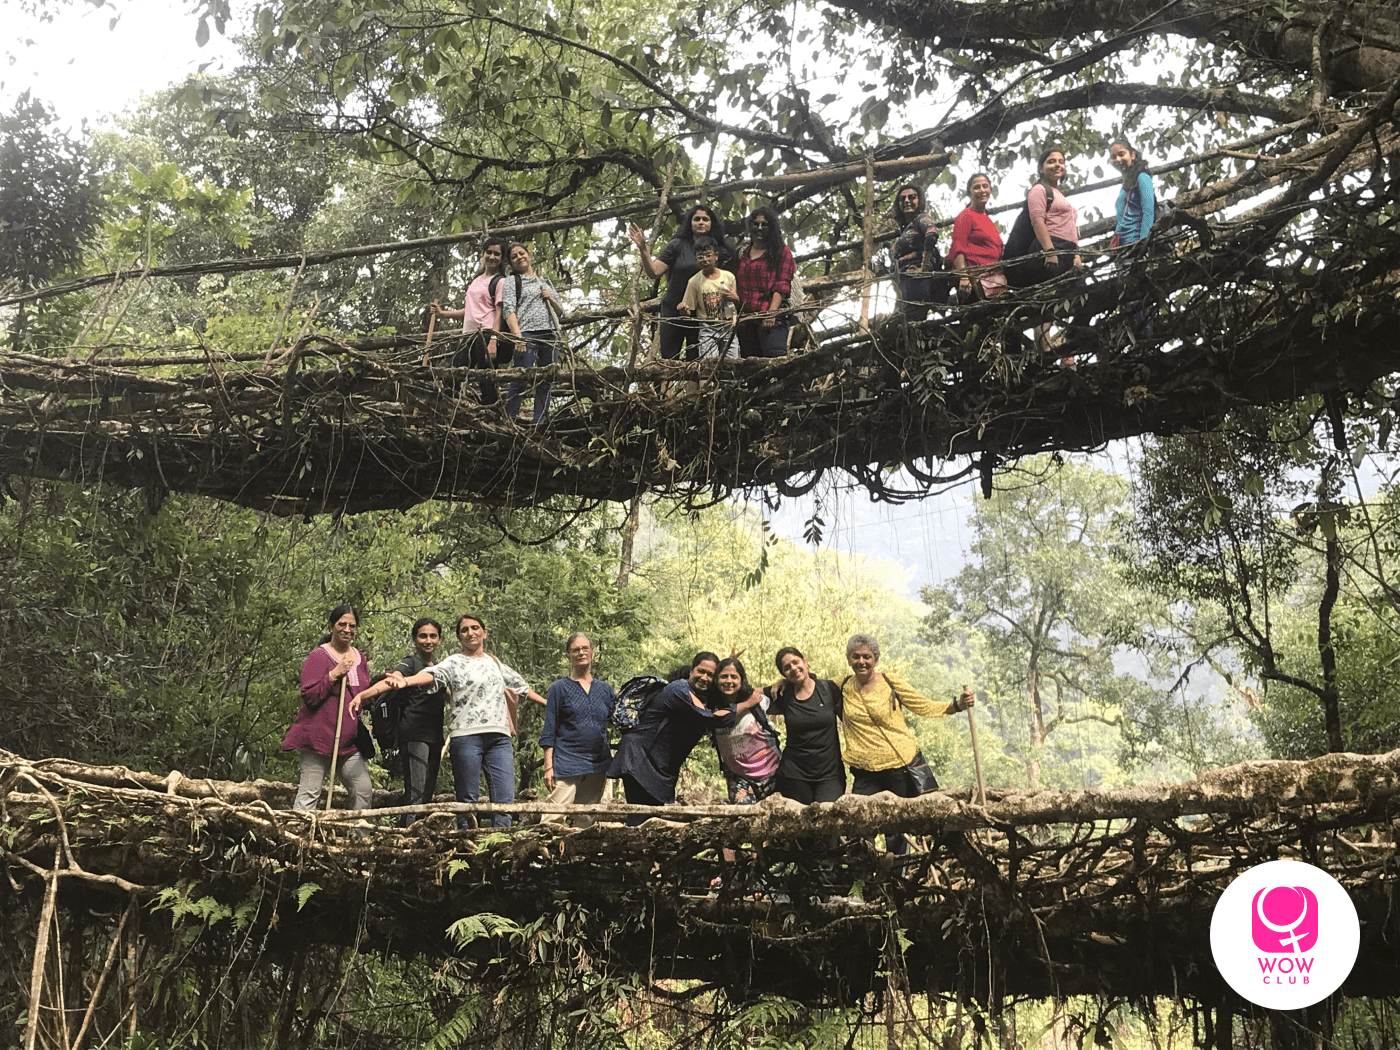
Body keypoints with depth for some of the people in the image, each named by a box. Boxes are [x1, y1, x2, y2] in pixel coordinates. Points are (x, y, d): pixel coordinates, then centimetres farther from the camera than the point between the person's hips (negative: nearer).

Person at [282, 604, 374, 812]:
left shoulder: (360, 658, 15)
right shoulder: (318, 656, -4)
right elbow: (309, 696, -12)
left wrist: (361, 698, 4)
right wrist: (334, 674, -17)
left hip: (349, 739, 6)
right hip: (318, 736, -6)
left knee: (364, 791, 2)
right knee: (309, 793, -6)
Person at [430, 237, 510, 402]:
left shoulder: (500, 282, 0)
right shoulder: (476, 280, 23)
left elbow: (499, 313, -10)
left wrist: (493, 340, -20)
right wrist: (442, 313, 20)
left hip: (487, 335, -8)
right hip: (470, 336, 8)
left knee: (487, 381, -11)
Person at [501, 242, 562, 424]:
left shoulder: (545, 281, 25)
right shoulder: (511, 281, 10)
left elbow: (561, 310, 28)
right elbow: (508, 310, -4)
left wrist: (551, 299, 5)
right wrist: (518, 337, -18)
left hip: (550, 335, 5)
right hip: (527, 334, -5)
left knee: (545, 384, 0)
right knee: (520, 383, -14)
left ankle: (539, 423, 1)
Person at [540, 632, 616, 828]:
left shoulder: (606, 690, 14)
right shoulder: (559, 689, 4)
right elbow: (549, 731, 2)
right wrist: (548, 766, -6)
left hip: (597, 764, 4)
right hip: (566, 763, -4)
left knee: (586, 822, 5)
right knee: (554, 819, -14)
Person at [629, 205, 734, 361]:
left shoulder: (720, 251, 5)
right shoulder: (677, 245, 2)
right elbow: (654, 271, -5)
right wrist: (643, 249, -19)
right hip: (673, 311, 0)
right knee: (668, 360, -1)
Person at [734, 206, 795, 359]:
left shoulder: (782, 251, 7)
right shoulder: (743, 255, 22)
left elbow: (782, 286, -2)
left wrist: (771, 312, -15)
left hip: (771, 318, -5)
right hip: (746, 318, 5)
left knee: (775, 358, -22)